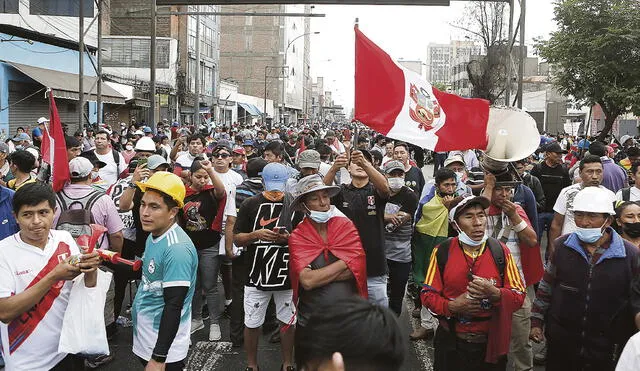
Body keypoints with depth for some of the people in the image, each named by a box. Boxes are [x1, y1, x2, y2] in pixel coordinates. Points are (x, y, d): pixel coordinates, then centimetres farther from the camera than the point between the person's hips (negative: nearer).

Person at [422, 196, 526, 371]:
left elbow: (519, 296, -4)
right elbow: (428, 294, -4)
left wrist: (494, 293, -24)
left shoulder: (501, 251, -4)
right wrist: (452, 306, -22)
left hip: (491, 344, 1)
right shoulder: (442, 252, -6)